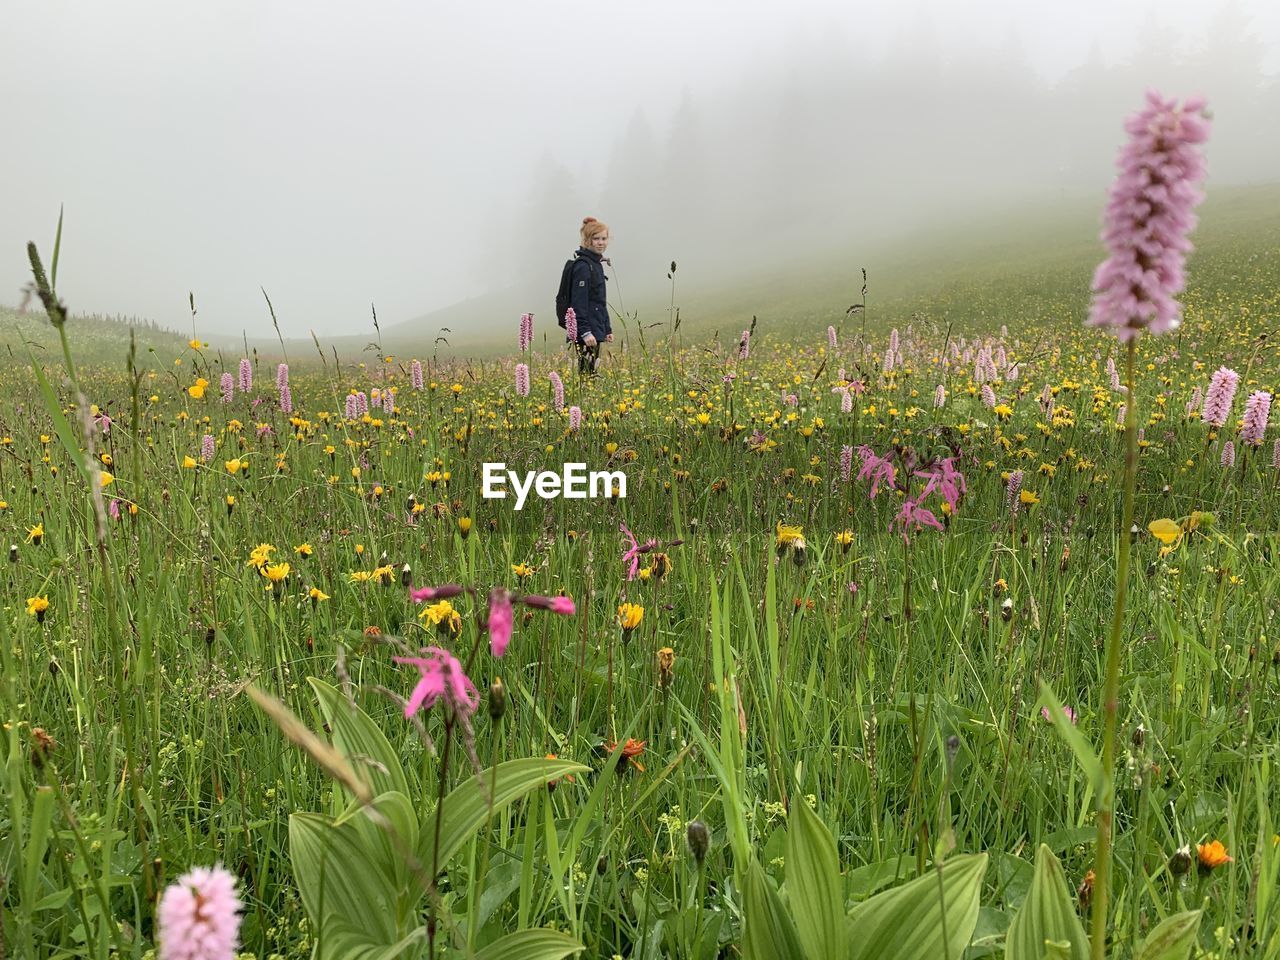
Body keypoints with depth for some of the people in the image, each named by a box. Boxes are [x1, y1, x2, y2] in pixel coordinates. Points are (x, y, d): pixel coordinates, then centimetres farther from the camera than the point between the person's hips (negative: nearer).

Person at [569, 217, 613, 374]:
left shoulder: (597, 264, 18)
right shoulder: (583, 266, -12)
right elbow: (578, 302, -18)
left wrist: (608, 329, 23)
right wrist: (585, 332, -24)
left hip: (596, 330, 10)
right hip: (586, 332, -9)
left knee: (591, 372, 9)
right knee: (586, 372, -10)